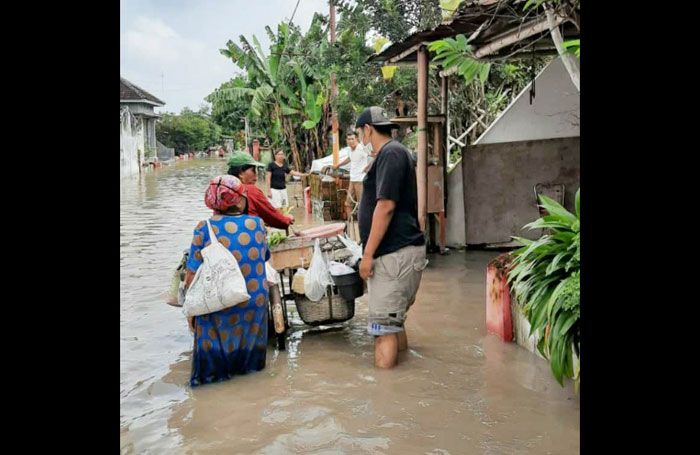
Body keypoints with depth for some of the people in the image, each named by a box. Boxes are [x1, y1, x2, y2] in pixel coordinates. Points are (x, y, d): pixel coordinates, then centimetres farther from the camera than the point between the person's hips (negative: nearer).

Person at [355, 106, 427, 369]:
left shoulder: (390, 154, -13)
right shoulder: (393, 153, 18)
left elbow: (385, 206, -21)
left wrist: (368, 254, -19)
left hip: (395, 254, -10)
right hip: (398, 251, 10)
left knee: (383, 324, -8)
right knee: (393, 320, 16)